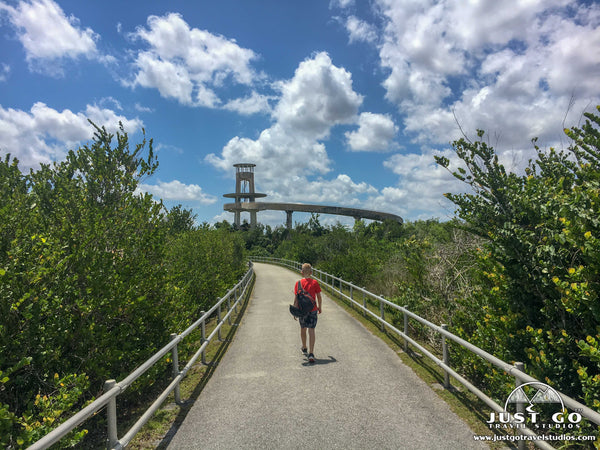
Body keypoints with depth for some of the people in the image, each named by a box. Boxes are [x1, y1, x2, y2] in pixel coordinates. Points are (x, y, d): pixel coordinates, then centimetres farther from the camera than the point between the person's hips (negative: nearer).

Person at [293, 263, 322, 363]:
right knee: (311, 330, -1)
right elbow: (319, 297, -1)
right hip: (313, 309, -1)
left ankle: (304, 348, 39)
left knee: (303, 328, 20)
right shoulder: (315, 283, -5)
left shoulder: (298, 283, -6)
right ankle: (311, 353, -12)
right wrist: (319, 307, 14)